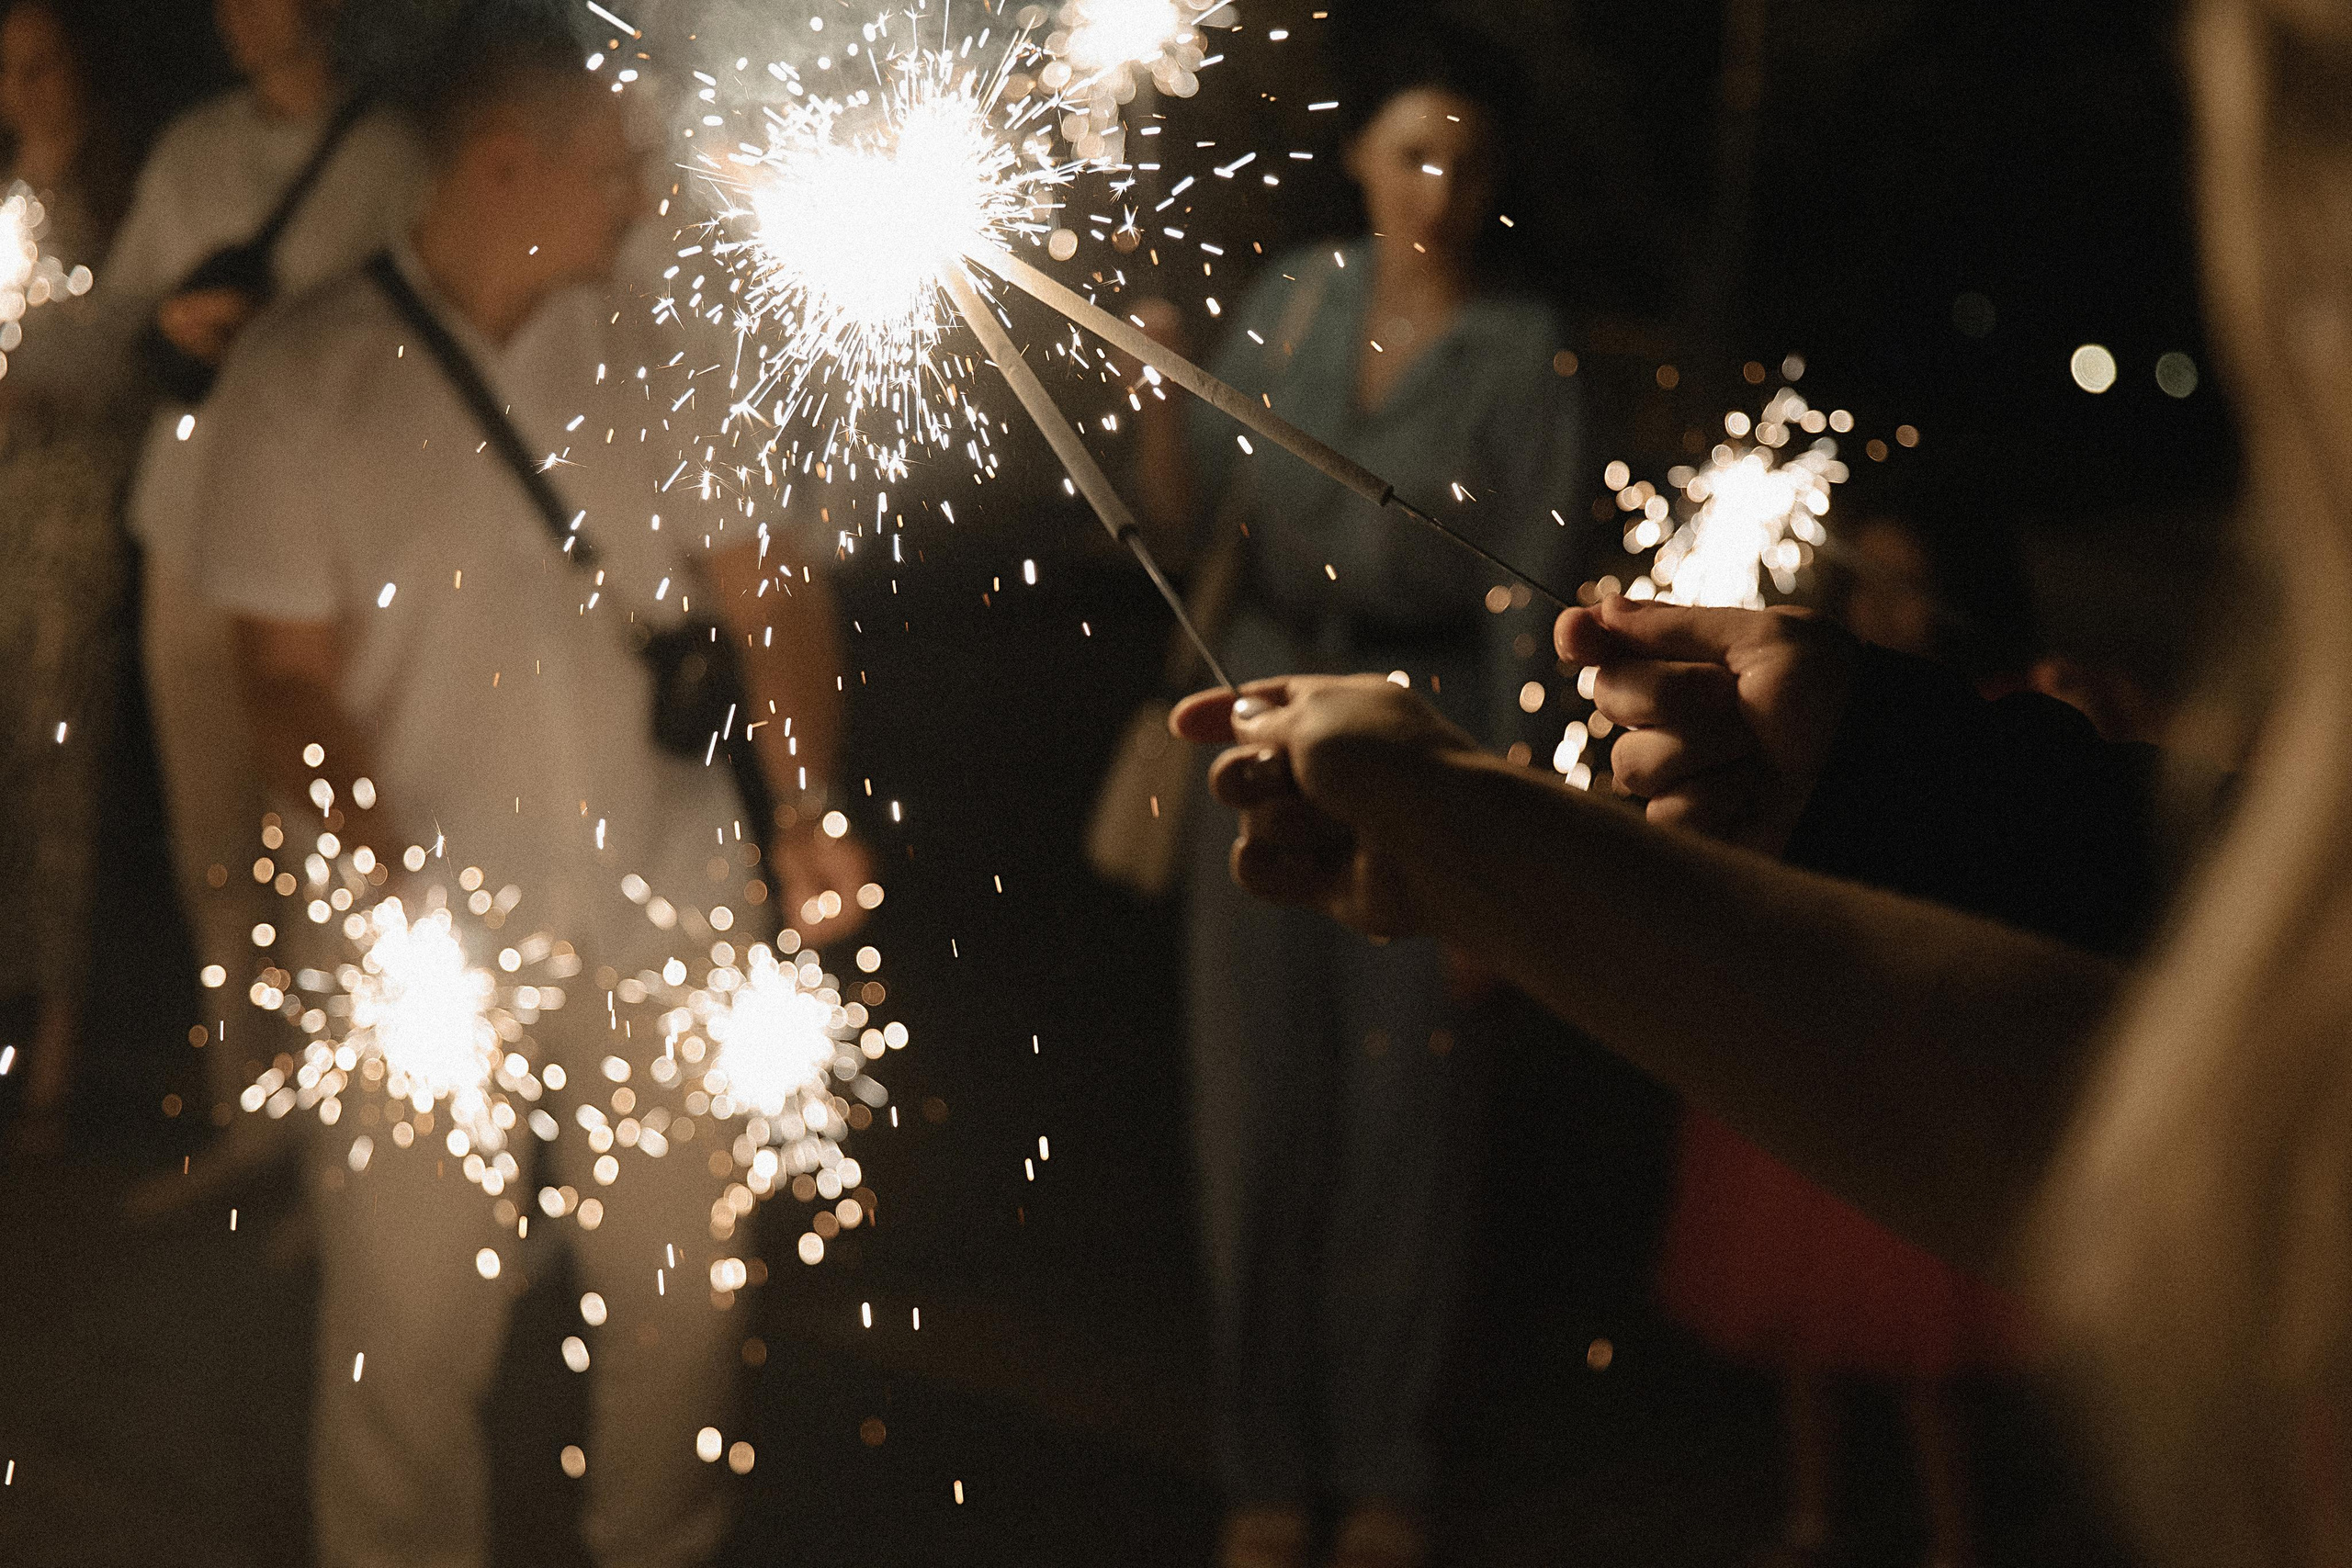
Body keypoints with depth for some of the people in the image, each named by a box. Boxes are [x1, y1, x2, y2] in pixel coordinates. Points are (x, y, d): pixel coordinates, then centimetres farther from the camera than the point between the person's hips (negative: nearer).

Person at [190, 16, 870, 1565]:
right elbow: (290, 673, -4)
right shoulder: (301, 376, -4)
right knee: (409, 1330, 4)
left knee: (681, 1297, 12)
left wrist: (808, 802, -14)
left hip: (667, 925, 2)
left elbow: (771, 593, 3)